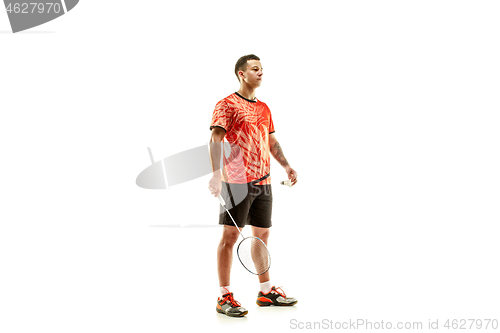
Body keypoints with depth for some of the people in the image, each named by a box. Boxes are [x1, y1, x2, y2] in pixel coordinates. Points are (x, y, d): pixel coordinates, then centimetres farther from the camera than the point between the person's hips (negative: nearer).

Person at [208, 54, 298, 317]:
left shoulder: (264, 108, 18)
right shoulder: (227, 105, -5)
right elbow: (215, 139, -16)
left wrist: (287, 166, 16)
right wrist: (216, 174, -28)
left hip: (263, 182, 7)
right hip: (236, 182, -7)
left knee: (262, 234, 13)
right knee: (230, 236, -4)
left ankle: (266, 291, 24)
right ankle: (224, 297, 3)